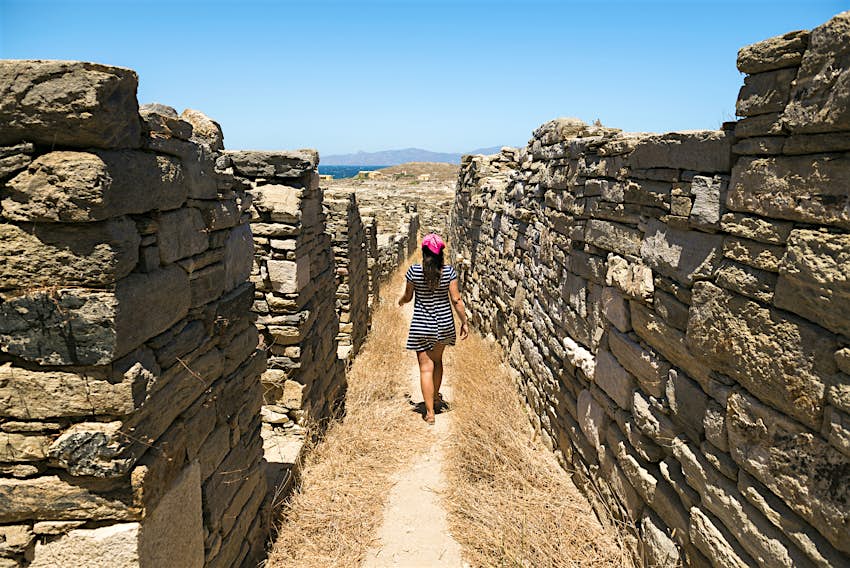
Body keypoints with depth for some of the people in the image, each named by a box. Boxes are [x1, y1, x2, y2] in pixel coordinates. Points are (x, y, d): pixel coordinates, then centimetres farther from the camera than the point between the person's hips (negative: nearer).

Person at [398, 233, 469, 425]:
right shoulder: (449, 271, -10)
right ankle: (436, 397, 44)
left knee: (426, 367, 3)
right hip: (443, 323, 3)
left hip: (422, 325, -2)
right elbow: (456, 300, -8)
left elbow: (408, 297, 1)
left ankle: (430, 412, 5)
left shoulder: (414, 271, -13)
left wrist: (401, 301, 24)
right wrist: (464, 322, 3)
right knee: (437, 360, 25)